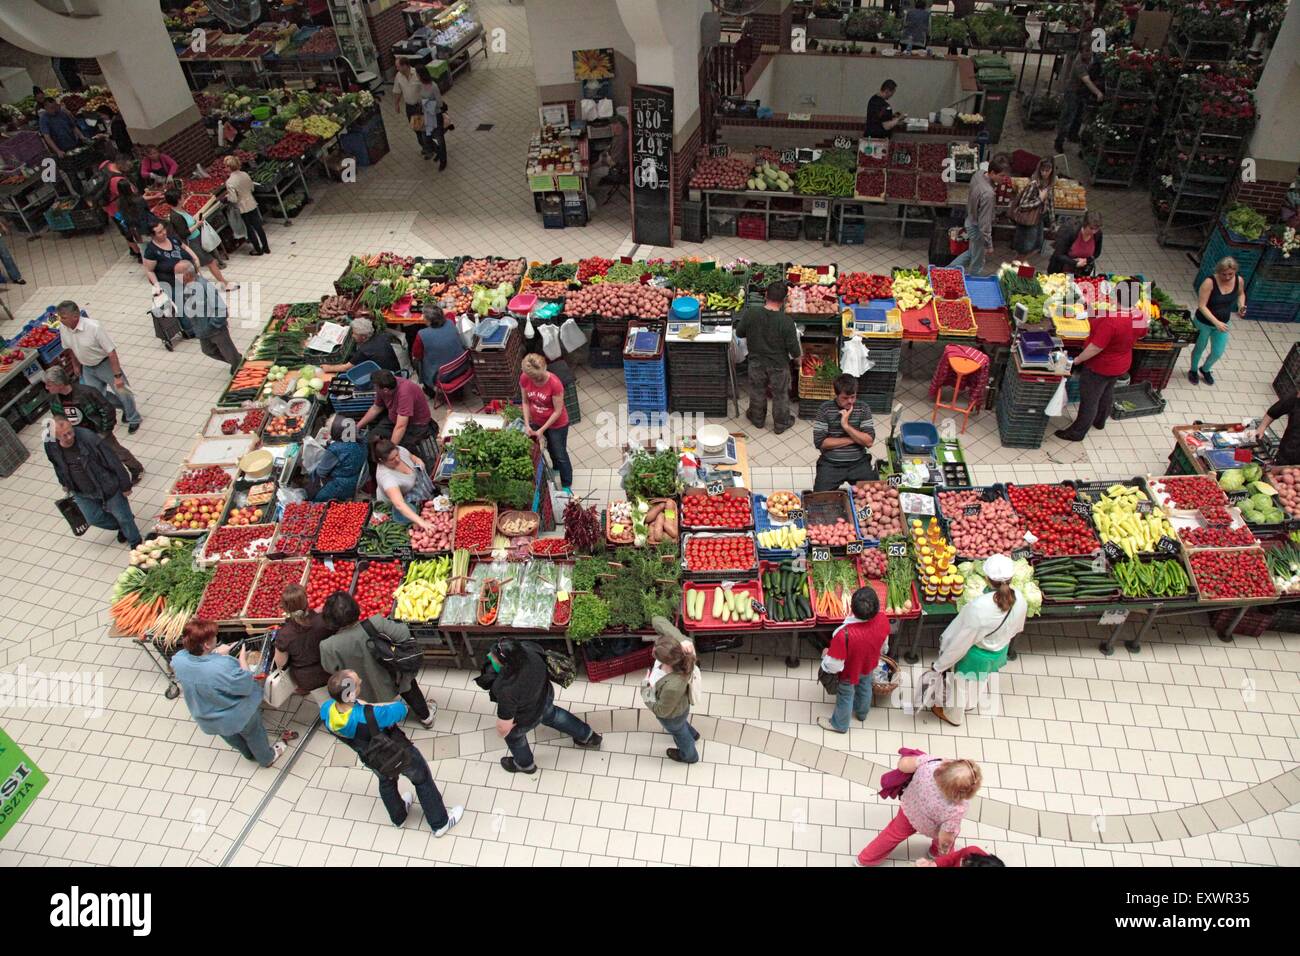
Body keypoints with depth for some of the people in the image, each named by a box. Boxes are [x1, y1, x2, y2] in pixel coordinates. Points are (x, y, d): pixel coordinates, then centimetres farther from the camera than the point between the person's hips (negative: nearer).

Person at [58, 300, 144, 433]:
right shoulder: (64, 328, -14)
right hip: (87, 368, 5)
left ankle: (134, 419, 29)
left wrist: (117, 376, -27)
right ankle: (125, 407, 35)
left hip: (105, 364, -5)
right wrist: (75, 365, 19)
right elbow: (70, 348, 7)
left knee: (122, 391, 5)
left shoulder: (94, 327, -31)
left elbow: (111, 351, -27)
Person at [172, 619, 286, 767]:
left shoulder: (178, 659, -25)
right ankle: (267, 758, 52)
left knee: (231, 737, 35)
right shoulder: (222, 667, -44)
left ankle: (249, 754, 62)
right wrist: (243, 659, -17)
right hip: (236, 715, -5)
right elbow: (246, 685, -27)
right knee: (253, 734, 27)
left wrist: (216, 653, -6)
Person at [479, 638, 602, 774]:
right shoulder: (525, 648, -31)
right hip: (546, 695, 5)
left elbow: (504, 727, -31)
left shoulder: (507, 690, -46)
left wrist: (503, 731, -7)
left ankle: (525, 764, 62)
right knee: (551, 715, 38)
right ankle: (588, 736, 57)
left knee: (513, 735, 30)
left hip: (528, 718, -5)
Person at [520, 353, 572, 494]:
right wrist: (527, 425, -12)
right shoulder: (524, 379, -19)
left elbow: (558, 411, -24)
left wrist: (542, 430, -21)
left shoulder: (554, 383, -33)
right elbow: (526, 402, -5)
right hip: (537, 421, 4)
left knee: (560, 455, 12)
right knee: (551, 449, 28)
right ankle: (556, 469, 57)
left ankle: (566, 486, 31)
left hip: (557, 424, -4)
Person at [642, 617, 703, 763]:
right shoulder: (681, 652, -36)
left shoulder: (672, 686, -49)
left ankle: (689, 755, 65)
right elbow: (657, 620, -32)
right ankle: (692, 734, 72)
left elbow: (661, 711, -29)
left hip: (672, 716, -5)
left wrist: (645, 686, -18)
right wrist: (682, 640, -43)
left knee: (679, 731, 31)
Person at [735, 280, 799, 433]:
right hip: (779, 366, -2)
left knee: (757, 392, 26)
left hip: (756, 363, 2)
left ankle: (757, 419, 47)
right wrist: (795, 356, 3)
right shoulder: (786, 321, -27)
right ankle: (781, 423, 40)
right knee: (780, 395, 21)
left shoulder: (751, 313, -22)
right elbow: (794, 350, -19)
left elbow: (739, 333, -5)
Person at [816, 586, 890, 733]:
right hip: (869, 665, 4)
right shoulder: (883, 620, -31)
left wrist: (825, 656, -11)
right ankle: (861, 712, 65)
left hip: (850, 672, -4)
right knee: (865, 687, 35)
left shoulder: (844, 634, -48)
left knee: (845, 696, 25)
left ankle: (839, 724, 54)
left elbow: (834, 666, -33)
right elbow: (883, 645, -7)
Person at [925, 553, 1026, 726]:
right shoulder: (1020, 600, -25)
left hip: (974, 655, -5)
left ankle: (953, 715, 54)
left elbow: (960, 642, -30)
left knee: (957, 683, 26)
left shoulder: (979, 607, -43)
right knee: (976, 679, 36)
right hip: (999, 651, 6)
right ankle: (969, 703, 65)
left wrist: (938, 665, -15)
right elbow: (1017, 628, -2)